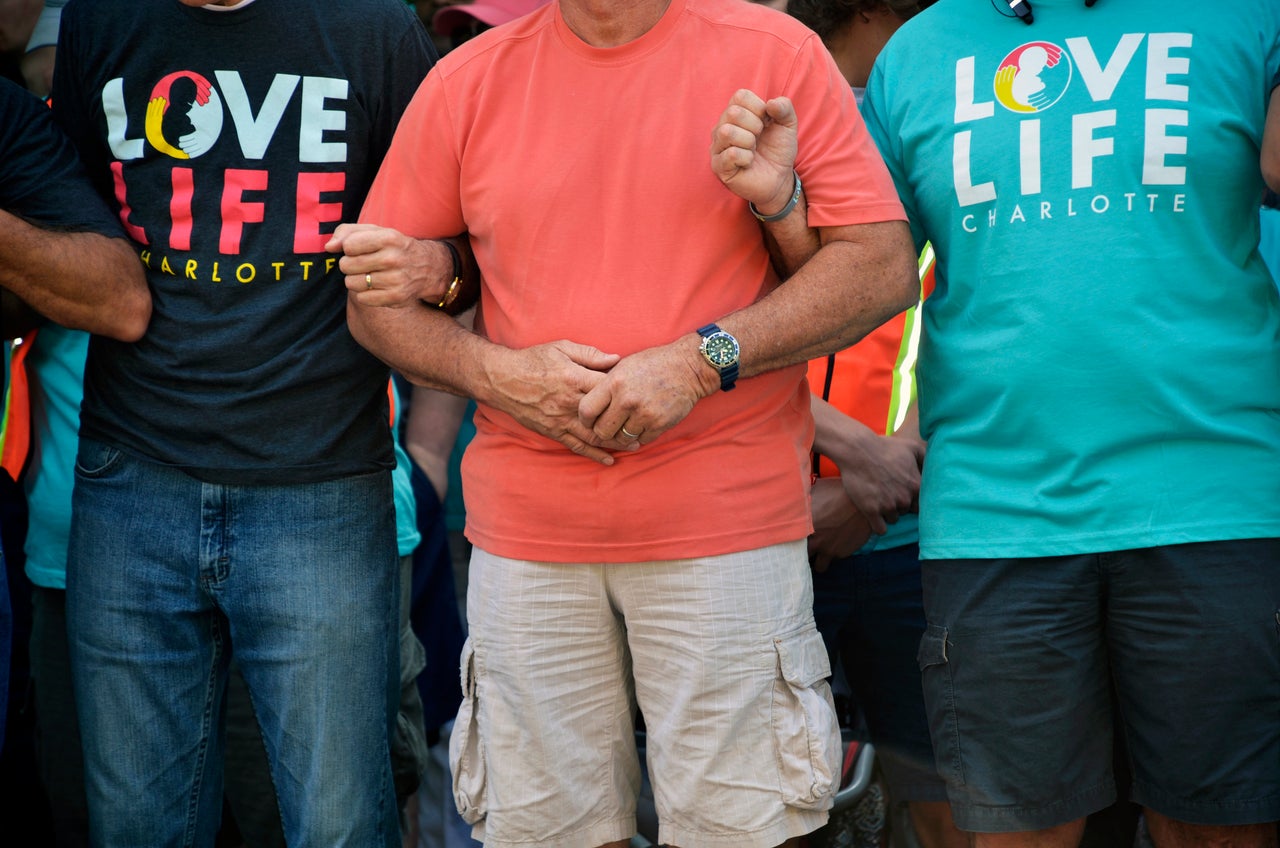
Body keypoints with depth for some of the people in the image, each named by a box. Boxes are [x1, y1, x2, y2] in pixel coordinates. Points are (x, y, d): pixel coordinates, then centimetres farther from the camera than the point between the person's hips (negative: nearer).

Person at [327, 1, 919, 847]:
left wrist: (700, 361, -13)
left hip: (728, 524, -2)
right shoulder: (465, 81, 7)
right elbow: (376, 299, 11)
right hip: (526, 532, 2)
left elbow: (883, 265, -4)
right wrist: (497, 372, -8)